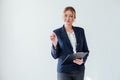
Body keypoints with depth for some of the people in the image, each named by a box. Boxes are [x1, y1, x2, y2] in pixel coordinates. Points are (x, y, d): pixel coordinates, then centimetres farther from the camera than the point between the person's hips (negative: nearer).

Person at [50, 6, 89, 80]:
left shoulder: (80, 31, 6)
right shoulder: (57, 32, -3)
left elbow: (86, 50, 10)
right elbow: (55, 55, -3)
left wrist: (82, 60, -10)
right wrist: (55, 44, -21)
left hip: (79, 70, 3)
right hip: (64, 70, -3)